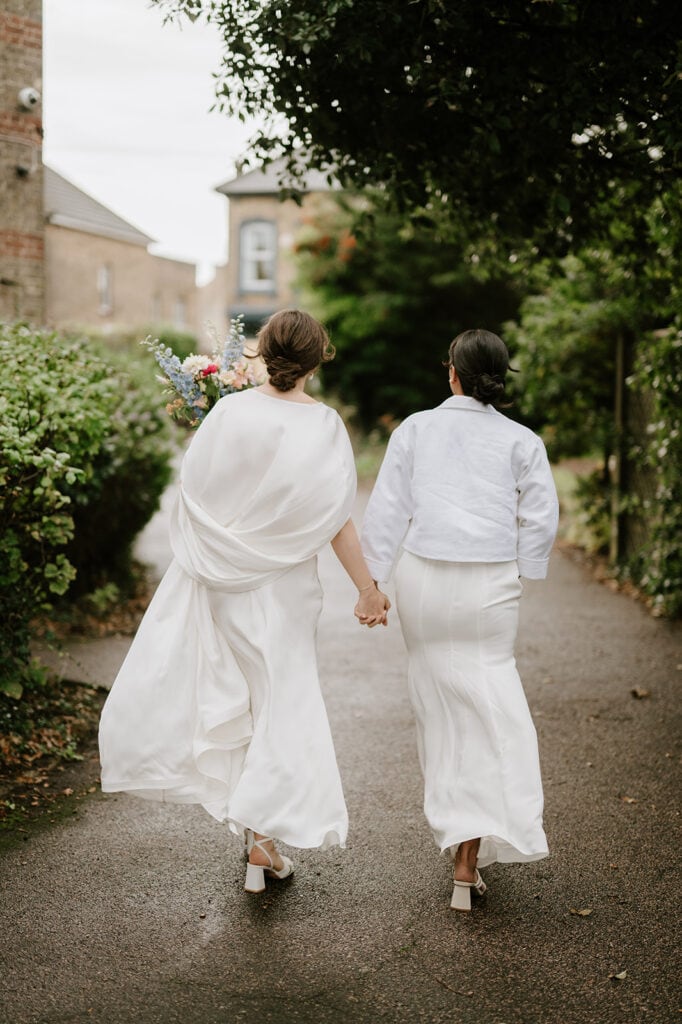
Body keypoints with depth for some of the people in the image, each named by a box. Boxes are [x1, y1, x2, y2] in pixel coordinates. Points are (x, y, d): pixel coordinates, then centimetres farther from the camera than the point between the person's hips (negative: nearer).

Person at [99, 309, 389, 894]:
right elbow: (336, 521, -12)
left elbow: (195, 489, -1)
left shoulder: (229, 412, -9)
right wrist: (368, 588, -3)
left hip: (218, 576, 1)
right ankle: (261, 838, 13)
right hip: (282, 587, -1)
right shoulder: (324, 426, -12)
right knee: (281, 702, 10)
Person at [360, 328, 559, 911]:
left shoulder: (416, 429, 4)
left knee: (437, 702, 16)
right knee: (489, 708, 1)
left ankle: (453, 827, 29)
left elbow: (387, 509, 2)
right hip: (490, 584, -1)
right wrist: (519, 577, 11)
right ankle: (470, 858, -5)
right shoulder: (521, 440, 3)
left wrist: (370, 580, 6)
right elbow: (542, 518, 0)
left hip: (423, 578, 1)